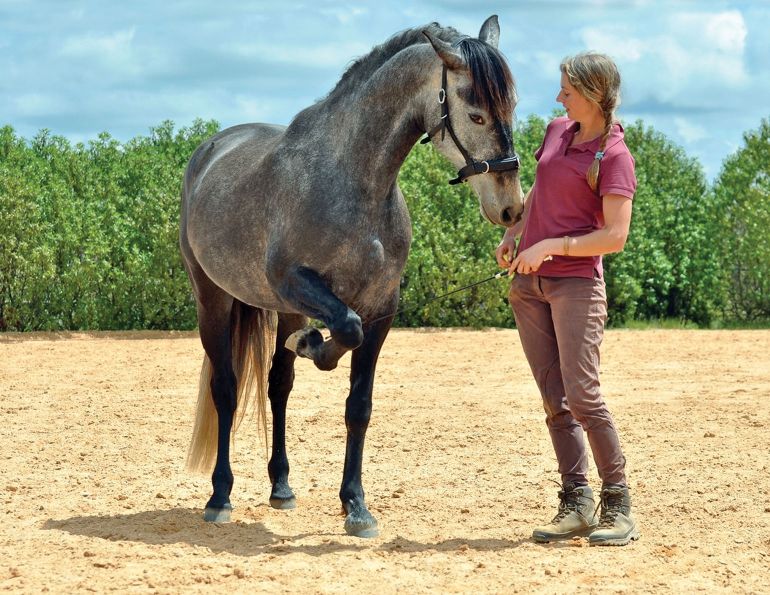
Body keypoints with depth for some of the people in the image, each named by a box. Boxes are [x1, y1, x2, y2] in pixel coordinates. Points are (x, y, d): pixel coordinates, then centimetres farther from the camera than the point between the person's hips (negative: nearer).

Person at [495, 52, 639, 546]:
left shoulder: (614, 157, -10)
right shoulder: (557, 132, 11)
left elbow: (615, 236, -16)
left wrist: (550, 246, -21)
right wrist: (512, 231, 13)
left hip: (576, 284, -7)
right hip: (529, 284, 7)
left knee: (582, 395, -13)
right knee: (554, 401, 4)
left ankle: (618, 507, -5)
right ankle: (577, 504, 7)